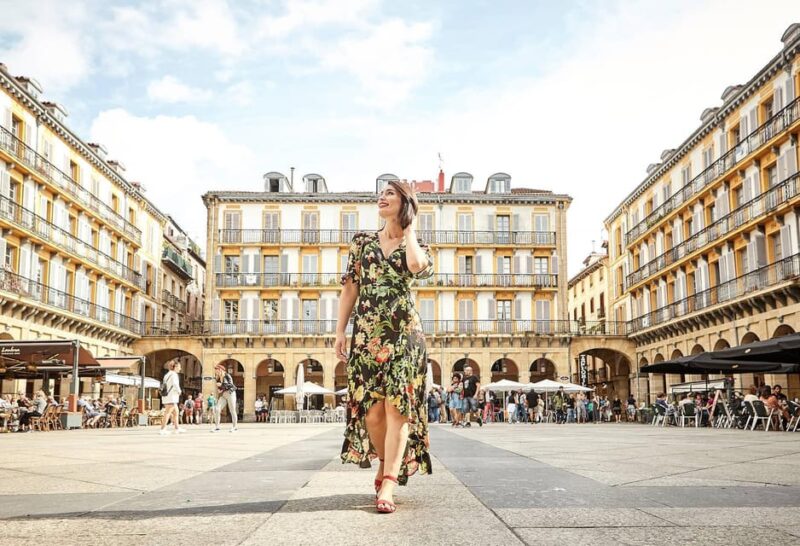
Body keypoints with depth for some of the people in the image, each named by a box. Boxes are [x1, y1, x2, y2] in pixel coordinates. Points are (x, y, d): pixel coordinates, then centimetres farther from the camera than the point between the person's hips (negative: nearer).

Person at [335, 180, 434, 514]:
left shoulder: (416, 246, 9)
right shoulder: (362, 241, 14)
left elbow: (416, 266, -17)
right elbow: (350, 288, 12)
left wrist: (409, 230, 0)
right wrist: (340, 331, 4)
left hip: (404, 332, -2)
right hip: (367, 332, 2)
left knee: (397, 407, -10)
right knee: (371, 409, -1)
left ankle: (388, 486, -13)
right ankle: (386, 465, 24)